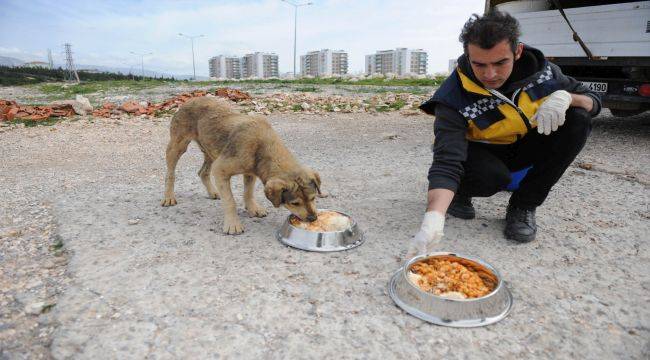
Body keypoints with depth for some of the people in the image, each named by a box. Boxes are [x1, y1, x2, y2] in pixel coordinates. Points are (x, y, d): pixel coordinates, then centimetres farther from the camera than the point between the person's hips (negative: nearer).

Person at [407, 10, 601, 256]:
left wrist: (565, 96, -28)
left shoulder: (541, 70, -16)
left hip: (525, 148, 5)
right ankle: (459, 194, 1)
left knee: (578, 119, -20)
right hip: (483, 153, -4)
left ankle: (523, 206, -9)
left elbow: (593, 102, -3)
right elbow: (446, 162, -39)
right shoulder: (454, 97, -30)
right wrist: (433, 219, -54)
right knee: (492, 176, -38)